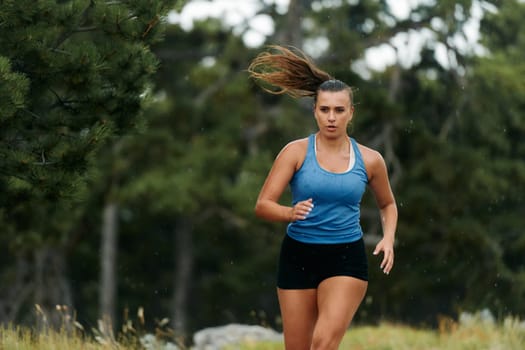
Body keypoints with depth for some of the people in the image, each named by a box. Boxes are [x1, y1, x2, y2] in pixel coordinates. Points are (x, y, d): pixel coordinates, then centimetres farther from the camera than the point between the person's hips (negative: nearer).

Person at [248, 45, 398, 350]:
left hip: (346, 259, 0)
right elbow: (263, 205, -8)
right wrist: (290, 213, -30)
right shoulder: (296, 152, -4)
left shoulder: (370, 160, 2)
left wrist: (389, 238, 1)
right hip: (298, 257, 1)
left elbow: (388, 204, 20)